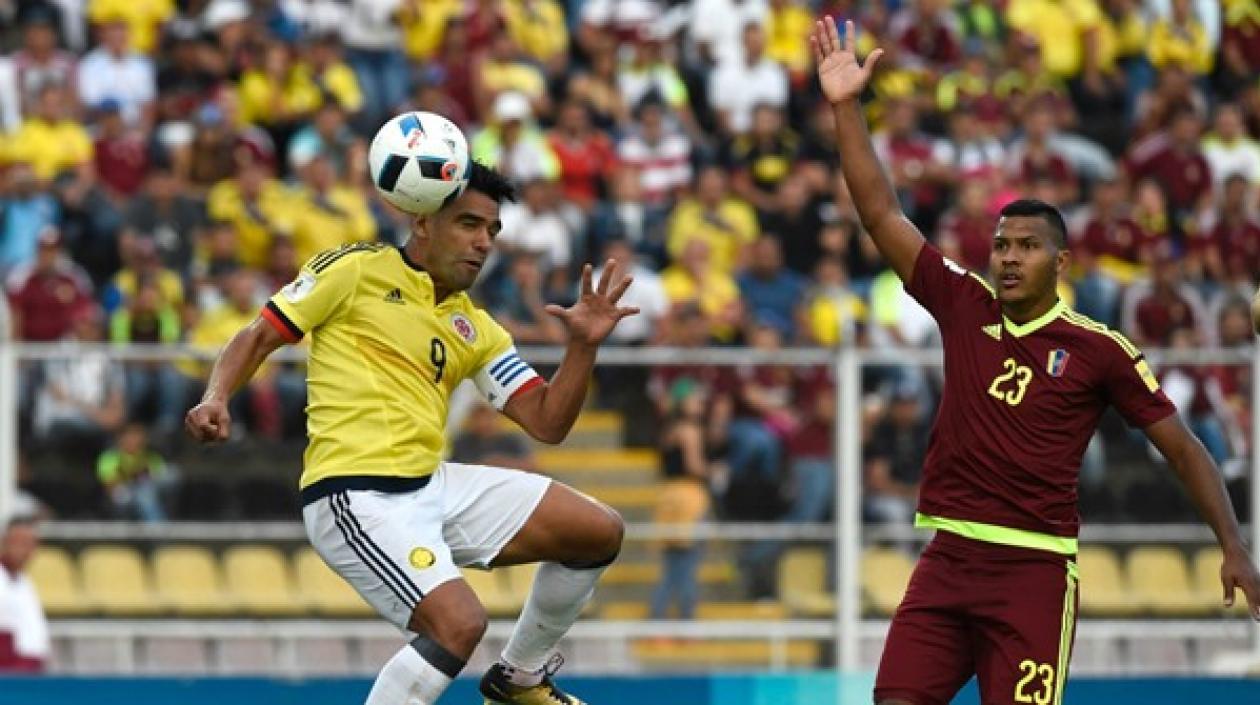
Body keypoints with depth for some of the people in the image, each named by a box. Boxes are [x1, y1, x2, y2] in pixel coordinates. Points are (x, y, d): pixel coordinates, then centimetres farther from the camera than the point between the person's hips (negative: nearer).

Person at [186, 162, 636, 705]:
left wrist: (584, 345, -2)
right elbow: (260, 336, 2)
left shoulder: (474, 329, 16)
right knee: (460, 623, -28)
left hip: (433, 484, 8)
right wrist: (215, 399, -16)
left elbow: (547, 423, 13)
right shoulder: (354, 271, 0)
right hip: (356, 495, -8)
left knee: (599, 533, 7)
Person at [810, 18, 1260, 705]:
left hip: (1034, 569, -3)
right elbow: (882, 215, 5)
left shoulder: (1099, 350, -1)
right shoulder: (964, 306, 7)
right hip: (947, 558, 3)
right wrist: (846, 108, -2)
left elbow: (1182, 446, 3)